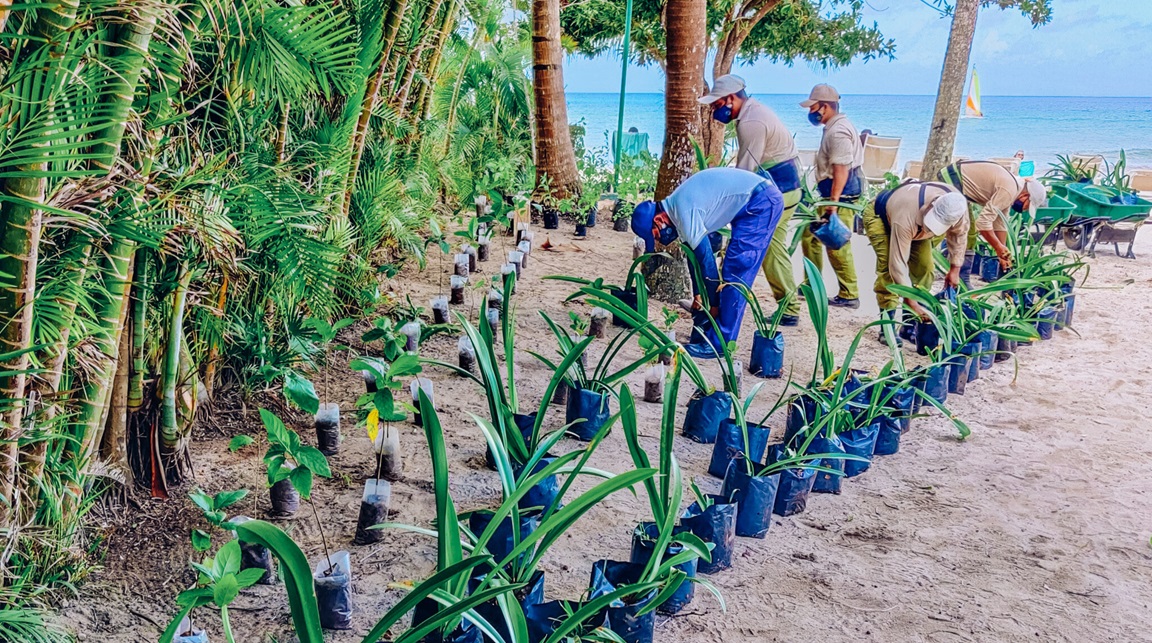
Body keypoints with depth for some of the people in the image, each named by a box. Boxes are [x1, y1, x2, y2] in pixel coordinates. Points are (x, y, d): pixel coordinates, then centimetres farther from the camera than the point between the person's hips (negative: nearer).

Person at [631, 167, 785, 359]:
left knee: (734, 273, -10)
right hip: (761, 199, 10)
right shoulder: (677, 206, 8)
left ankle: (719, 343, -7)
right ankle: (710, 333, 19)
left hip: (762, 201, -10)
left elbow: (706, 259, -15)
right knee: (732, 272, 12)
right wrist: (698, 294, 23)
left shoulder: (684, 212, -20)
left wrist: (714, 304, -5)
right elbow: (695, 252, 18)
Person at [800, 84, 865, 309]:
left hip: (841, 195, -11)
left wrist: (833, 202, -27)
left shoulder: (838, 131, -16)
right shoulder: (835, 127, 17)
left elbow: (841, 170, -24)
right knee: (810, 236, 15)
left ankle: (849, 296, -1)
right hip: (835, 195, 11)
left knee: (837, 245, -8)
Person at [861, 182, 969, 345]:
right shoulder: (905, 219, -47)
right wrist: (911, 302, -43)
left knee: (924, 267, -9)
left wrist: (955, 269, -4)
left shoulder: (959, 206, -32)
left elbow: (959, 233, -9)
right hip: (879, 216, -5)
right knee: (888, 267, -24)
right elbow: (898, 263, -43)